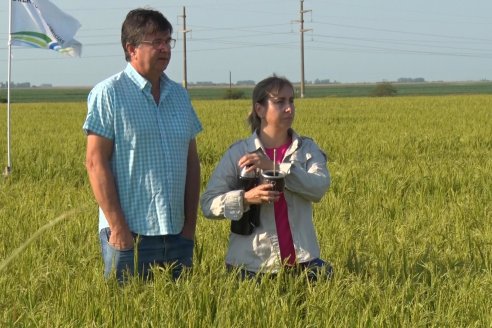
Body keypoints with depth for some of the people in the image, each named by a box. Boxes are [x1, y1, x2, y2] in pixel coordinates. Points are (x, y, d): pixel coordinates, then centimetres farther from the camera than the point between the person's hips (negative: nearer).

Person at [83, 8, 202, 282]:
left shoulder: (179, 95, 13)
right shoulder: (108, 94, -5)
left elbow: (192, 161, 15)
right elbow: (96, 162, -10)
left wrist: (191, 223, 9)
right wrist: (117, 226, -14)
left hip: (176, 233, 6)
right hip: (130, 233, -6)